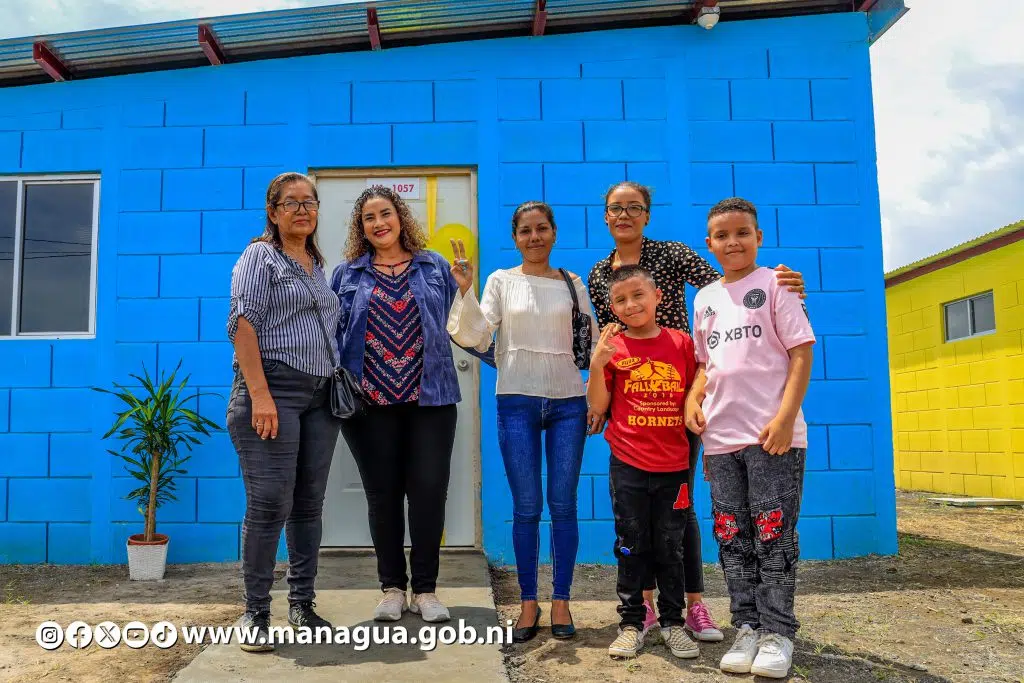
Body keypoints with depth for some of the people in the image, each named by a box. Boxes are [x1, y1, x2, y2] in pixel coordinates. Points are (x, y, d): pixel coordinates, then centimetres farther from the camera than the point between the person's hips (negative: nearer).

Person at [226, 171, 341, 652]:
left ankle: (302, 604, 19)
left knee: (309, 504, 8)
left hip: (320, 396, 6)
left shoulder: (319, 265, 19)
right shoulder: (260, 256, 0)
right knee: (269, 504, -7)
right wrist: (259, 394, -20)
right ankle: (255, 613, 6)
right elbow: (243, 323, -11)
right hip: (273, 389, -6)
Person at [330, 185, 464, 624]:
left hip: (430, 397, 0)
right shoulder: (347, 274, 9)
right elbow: (334, 334, 7)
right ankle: (392, 587, 22)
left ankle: (425, 588, 16)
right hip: (371, 401, 0)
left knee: (429, 490, 1)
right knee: (382, 494, 8)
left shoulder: (434, 267, 9)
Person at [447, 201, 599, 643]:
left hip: (567, 401, 1)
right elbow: (476, 337, -4)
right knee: (526, 506, 3)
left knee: (563, 505, 4)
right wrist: (465, 291, -15)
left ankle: (560, 601, 16)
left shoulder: (573, 283, 9)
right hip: (517, 401, -1)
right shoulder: (502, 281, 5)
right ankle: (528, 602, 15)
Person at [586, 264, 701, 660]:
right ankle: (631, 624, 18)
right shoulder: (613, 347, -1)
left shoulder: (681, 343, 1)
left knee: (670, 548, 10)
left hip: (674, 465, 1)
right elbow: (598, 407, -2)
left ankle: (673, 623, 23)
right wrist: (596, 364, -16)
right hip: (628, 464, -1)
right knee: (631, 546, 8)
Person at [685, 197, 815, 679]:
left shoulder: (774, 285, 0)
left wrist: (785, 417, -15)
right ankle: (747, 628, 20)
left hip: (773, 435, -5)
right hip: (721, 438, 5)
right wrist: (693, 398, 3)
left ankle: (777, 633, 11)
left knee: (773, 535, -1)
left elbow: (801, 354, -5)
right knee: (731, 537, 9)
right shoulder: (705, 299, 15)